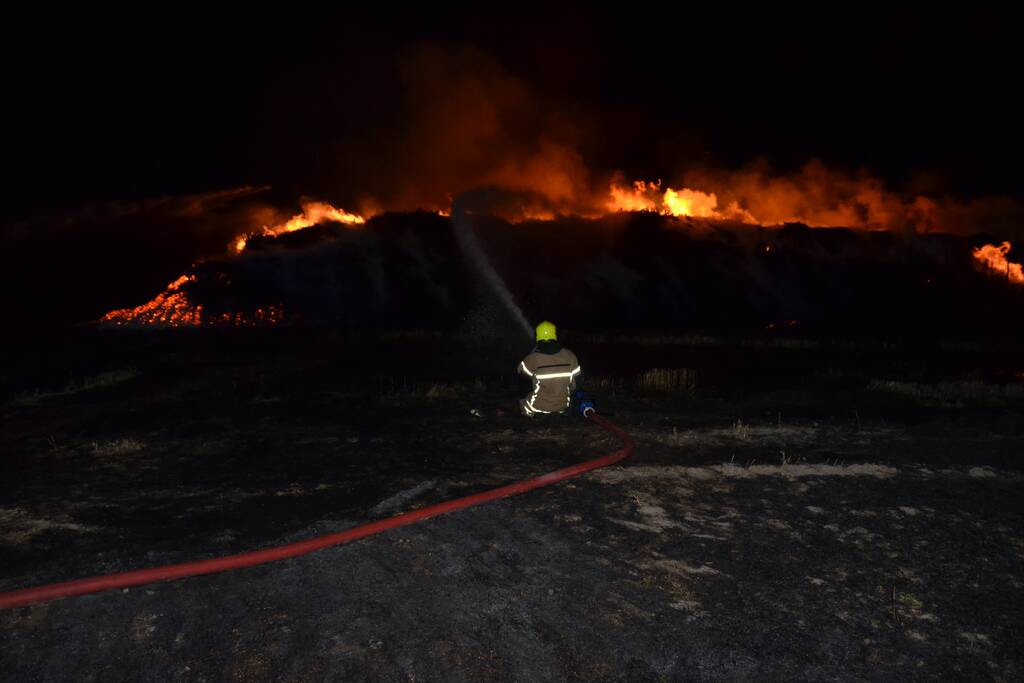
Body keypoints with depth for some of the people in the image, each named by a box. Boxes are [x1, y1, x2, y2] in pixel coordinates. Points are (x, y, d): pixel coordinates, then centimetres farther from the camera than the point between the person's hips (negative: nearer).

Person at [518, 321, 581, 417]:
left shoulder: (533, 358, -19)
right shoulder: (569, 356, -10)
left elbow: (521, 371, 1)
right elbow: (576, 379, -1)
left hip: (539, 407, -2)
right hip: (563, 406, 3)